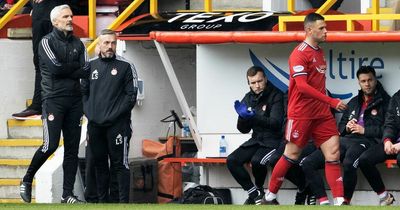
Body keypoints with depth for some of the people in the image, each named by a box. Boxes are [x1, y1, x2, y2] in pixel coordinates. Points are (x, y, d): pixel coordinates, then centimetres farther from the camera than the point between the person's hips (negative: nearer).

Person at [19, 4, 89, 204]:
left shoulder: (77, 43, 13)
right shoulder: (47, 42, -2)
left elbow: (86, 71, 1)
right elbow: (55, 68, -16)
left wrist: (65, 70, -11)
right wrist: (75, 66, -3)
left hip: (74, 100, 5)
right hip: (53, 99, -5)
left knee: (72, 148, 3)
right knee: (51, 145, -14)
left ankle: (67, 194, 5)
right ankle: (26, 181, 5)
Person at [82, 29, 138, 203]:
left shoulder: (125, 67, 0)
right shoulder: (91, 66, 11)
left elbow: (131, 96, -4)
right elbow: (83, 92, 15)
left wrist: (114, 115, -11)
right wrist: (89, 113, 1)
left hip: (117, 125, -4)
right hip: (95, 124, 4)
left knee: (120, 164, -6)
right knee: (99, 164, 9)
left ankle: (124, 201, -6)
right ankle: (102, 200, 16)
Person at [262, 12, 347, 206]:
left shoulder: (319, 52, 14)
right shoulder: (300, 53, -13)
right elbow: (302, 86, -23)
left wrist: (328, 105, 15)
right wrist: (331, 101, -25)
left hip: (321, 113, 7)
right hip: (301, 114, -7)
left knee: (333, 153, -4)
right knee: (291, 155, 2)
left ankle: (339, 202, -8)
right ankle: (270, 198, 17)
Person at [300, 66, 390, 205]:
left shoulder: (385, 102, 7)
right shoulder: (354, 102, 28)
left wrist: (364, 130, -8)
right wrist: (346, 128, 8)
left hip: (366, 141, -7)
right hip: (344, 141, 7)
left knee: (349, 163, -42)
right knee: (308, 163, -13)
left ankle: (345, 202, -26)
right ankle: (324, 202, -20)